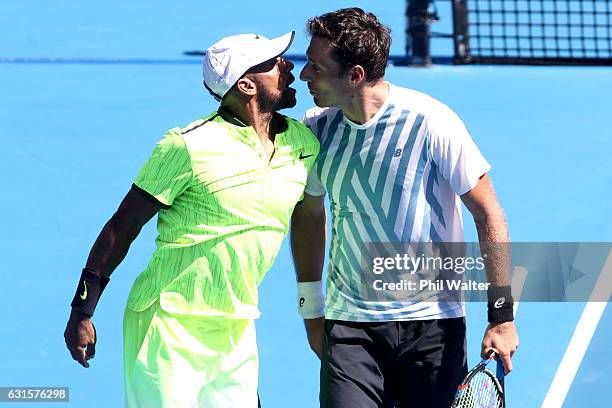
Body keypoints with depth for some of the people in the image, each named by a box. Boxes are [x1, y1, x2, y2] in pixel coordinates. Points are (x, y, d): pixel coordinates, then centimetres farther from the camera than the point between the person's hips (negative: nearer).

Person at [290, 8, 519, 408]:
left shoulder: (430, 122, -13)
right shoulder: (316, 128, -1)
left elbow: (488, 214, -8)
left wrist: (502, 315, -10)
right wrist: (311, 306, 15)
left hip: (434, 326, -2)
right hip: (350, 328, 3)